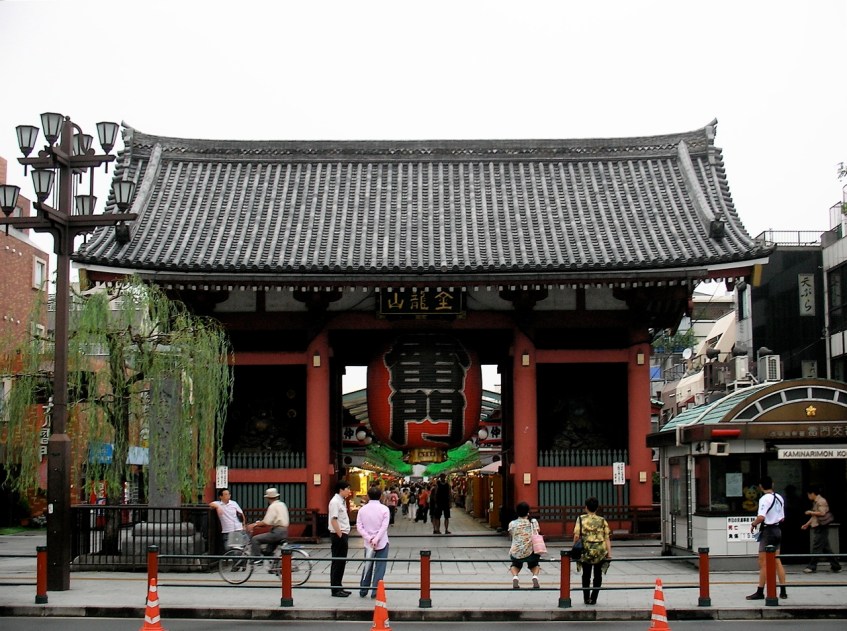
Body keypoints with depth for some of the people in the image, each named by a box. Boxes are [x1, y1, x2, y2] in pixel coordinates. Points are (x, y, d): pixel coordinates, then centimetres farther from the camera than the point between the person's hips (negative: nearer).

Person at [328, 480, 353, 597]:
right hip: (338, 535, -10)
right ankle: (335, 589, 1)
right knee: (337, 562, -4)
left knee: (342, 562, 14)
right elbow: (334, 520, -21)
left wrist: (344, 534, 15)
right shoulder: (335, 502, -16)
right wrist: (340, 535, -20)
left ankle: (339, 587, 21)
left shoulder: (342, 501, 14)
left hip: (343, 535, 10)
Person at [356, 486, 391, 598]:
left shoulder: (362, 509, 2)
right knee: (379, 567, 2)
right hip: (382, 543, -3)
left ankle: (363, 590, 19)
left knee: (367, 567, 15)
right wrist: (376, 539, -17)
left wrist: (369, 539, -10)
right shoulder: (384, 509, -7)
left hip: (368, 543, 3)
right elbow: (384, 526, -15)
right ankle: (375, 592, -1)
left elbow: (359, 527, -4)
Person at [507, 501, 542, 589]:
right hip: (530, 553, 0)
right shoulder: (533, 522, 3)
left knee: (515, 565, 34)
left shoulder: (512, 524, 3)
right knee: (534, 565, 34)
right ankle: (535, 577, 1)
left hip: (516, 554, 0)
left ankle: (515, 577, 2)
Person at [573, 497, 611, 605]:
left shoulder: (581, 519, 2)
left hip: (586, 551, 0)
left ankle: (586, 598, 15)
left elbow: (576, 536, -6)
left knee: (586, 575, 14)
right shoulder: (602, 521, 6)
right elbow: (607, 538, 1)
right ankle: (593, 599, 10)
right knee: (598, 575, 12)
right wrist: (609, 553, 1)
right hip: (600, 552, 1)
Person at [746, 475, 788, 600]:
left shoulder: (765, 499, -16)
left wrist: (753, 524, -9)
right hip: (777, 530, 8)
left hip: (768, 531, -8)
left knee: (763, 563, -2)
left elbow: (761, 517, -25)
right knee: (777, 561, 13)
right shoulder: (779, 498, 7)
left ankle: (760, 592, 0)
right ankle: (783, 591, 14)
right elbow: (782, 518, 13)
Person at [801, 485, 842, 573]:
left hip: (821, 528, -10)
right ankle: (836, 566, 12)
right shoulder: (815, 502, 19)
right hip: (817, 527, 10)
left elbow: (822, 513, -23)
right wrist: (807, 524, 20)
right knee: (826, 548, 10)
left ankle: (812, 567, -7)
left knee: (816, 548, -8)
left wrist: (811, 512, -13)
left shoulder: (821, 501, -12)